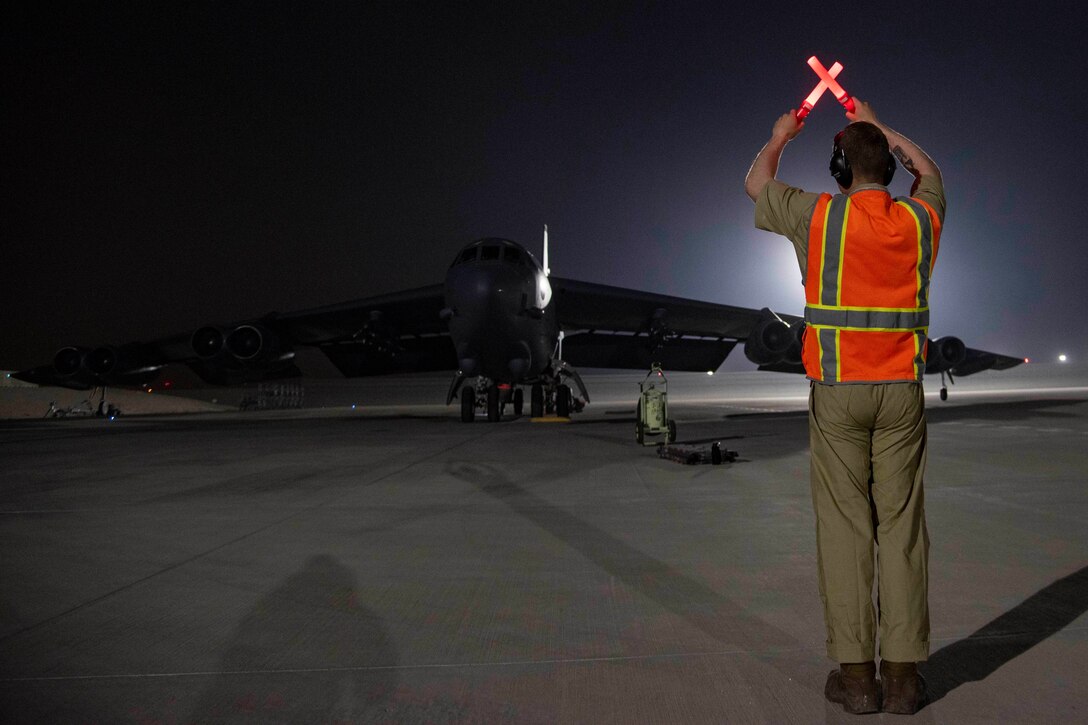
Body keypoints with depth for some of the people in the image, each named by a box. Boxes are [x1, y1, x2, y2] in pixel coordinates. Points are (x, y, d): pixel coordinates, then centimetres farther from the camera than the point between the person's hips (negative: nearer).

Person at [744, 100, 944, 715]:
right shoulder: (920, 220, 7)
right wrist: (878, 126, 42)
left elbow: (756, 185, 16)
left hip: (837, 392, -2)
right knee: (902, 526, 4)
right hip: (903, 390, 3)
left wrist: (780, 136, 35)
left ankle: (856, 674, 4)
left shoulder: (818, 216, -2)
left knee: (845, 526, 1)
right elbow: (929, 171, 32)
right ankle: (904, 673, 8)